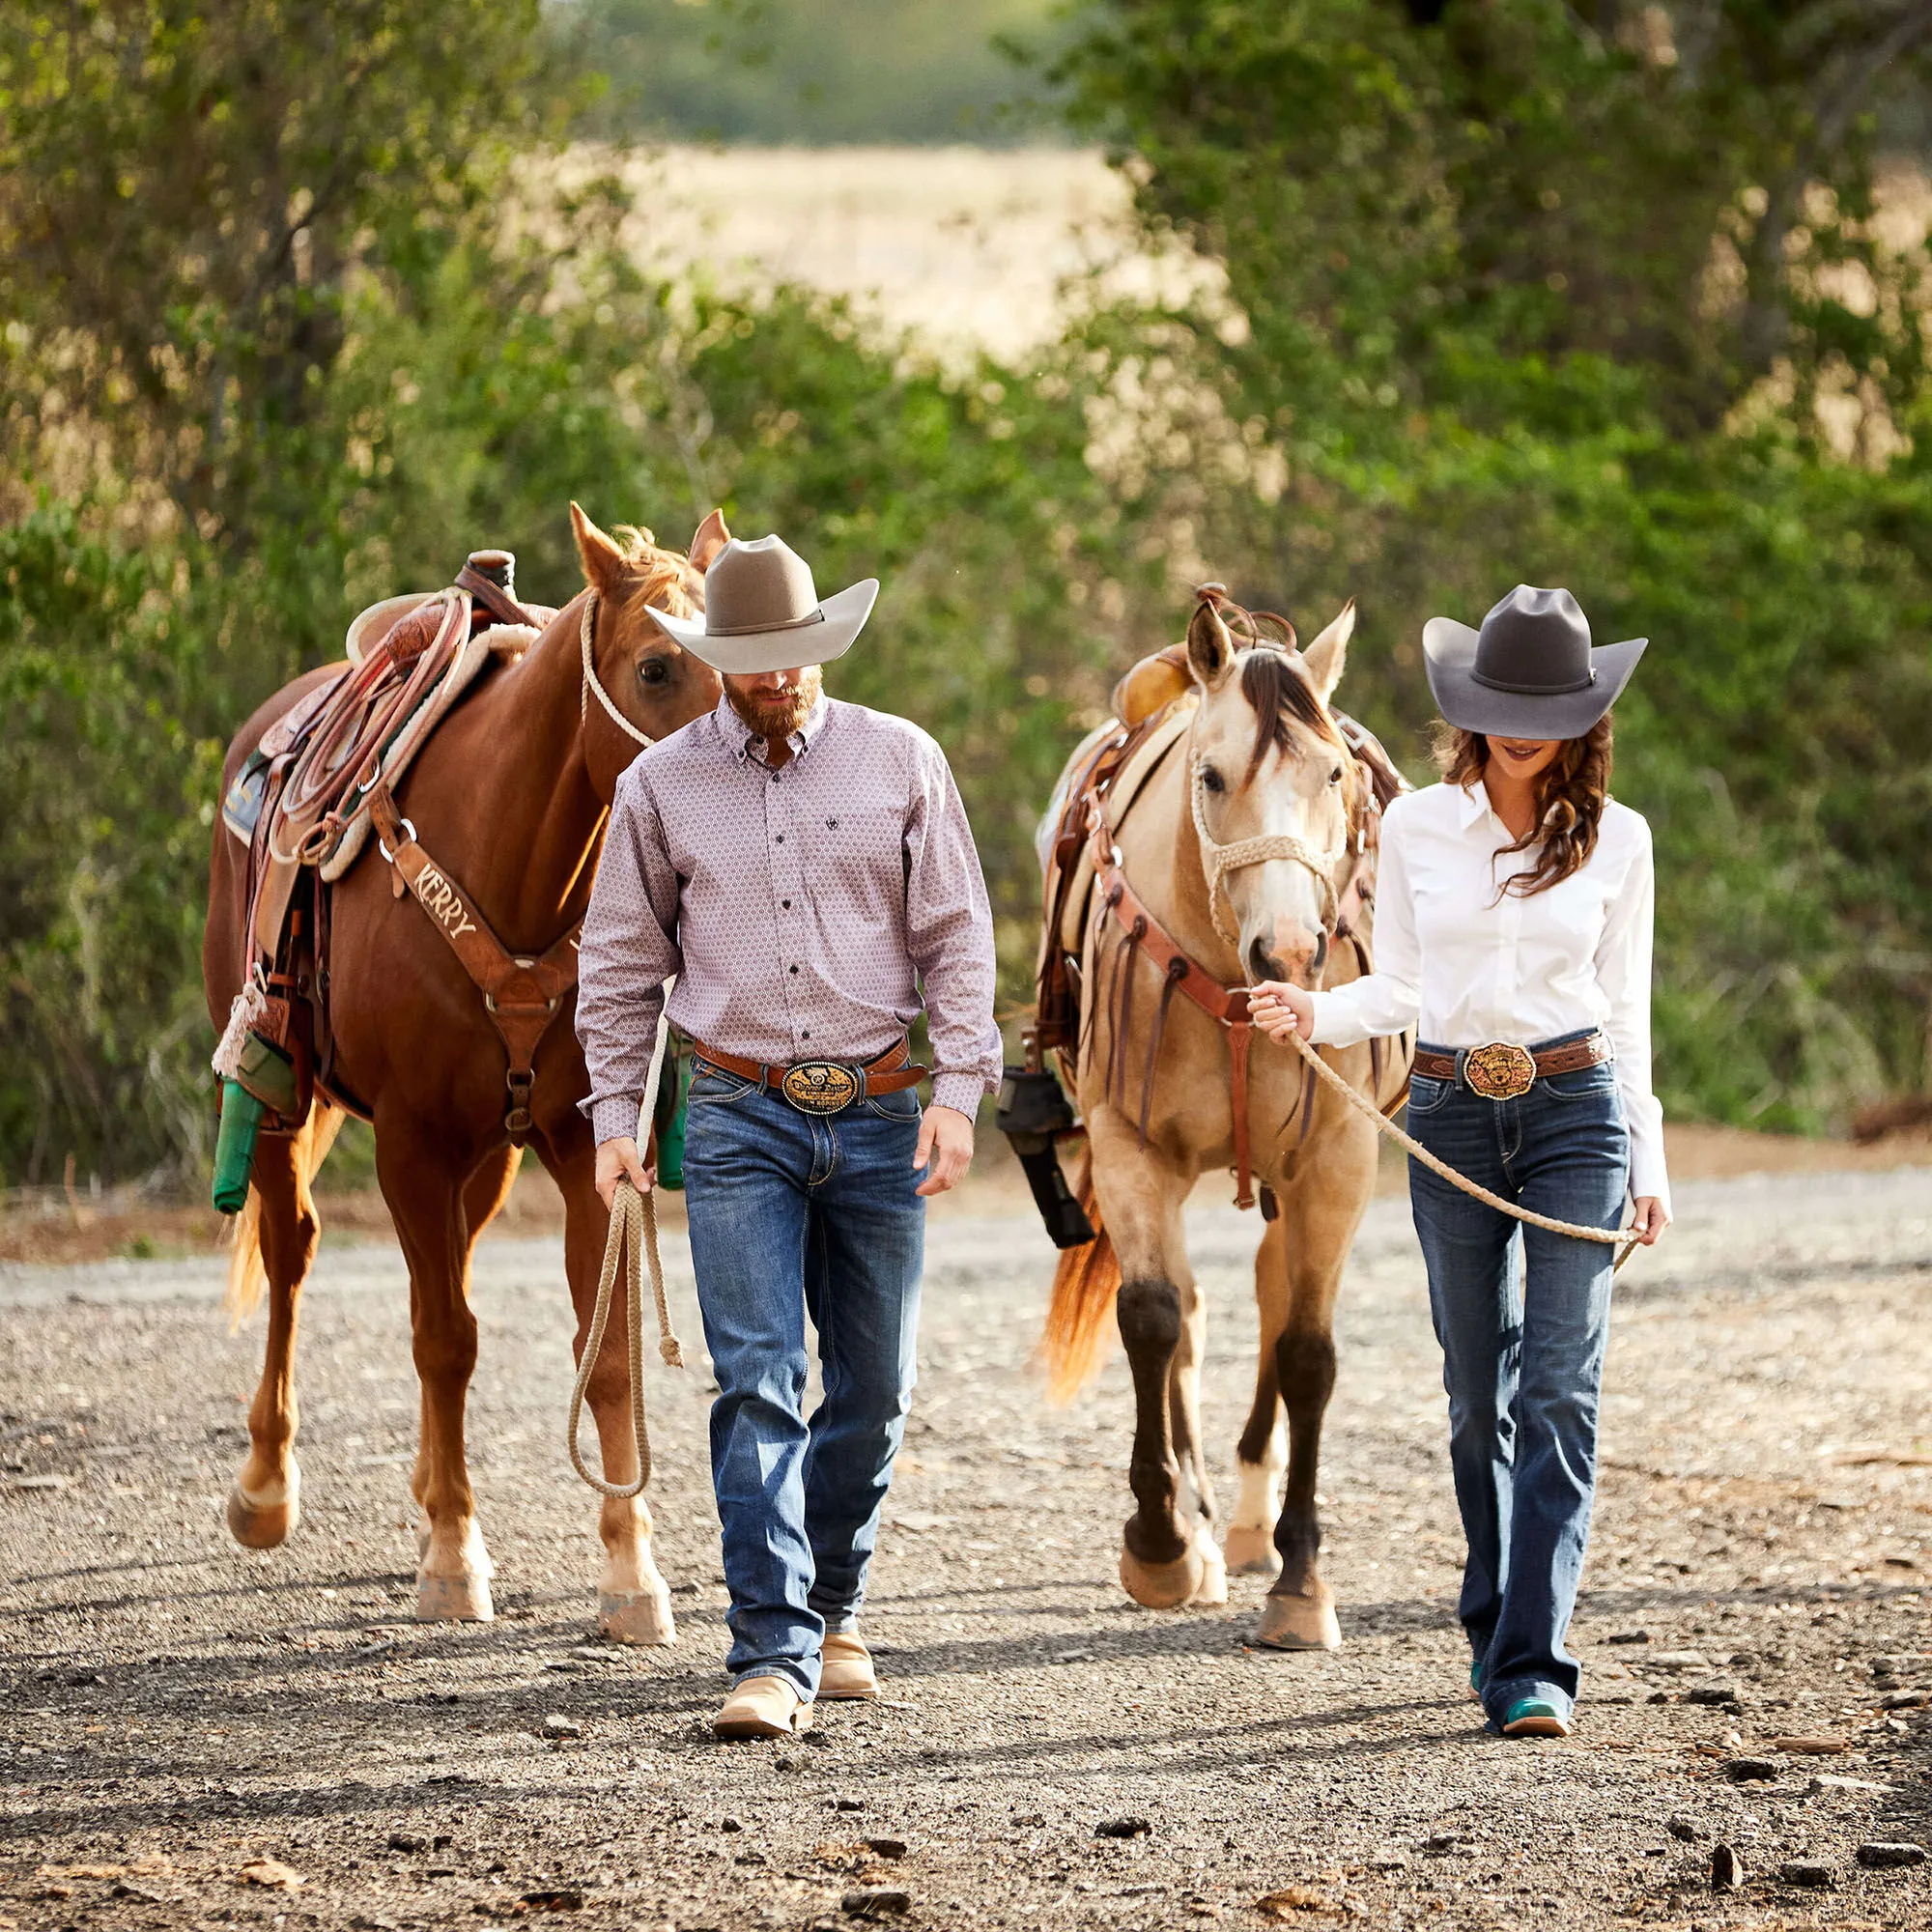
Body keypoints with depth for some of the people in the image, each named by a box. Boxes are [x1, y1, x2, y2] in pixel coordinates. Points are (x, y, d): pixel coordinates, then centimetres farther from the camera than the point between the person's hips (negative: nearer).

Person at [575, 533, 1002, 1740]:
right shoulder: (662, 785, 3)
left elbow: (957, 937, 3)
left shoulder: (902, 762, 2)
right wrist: (615, 1115, 1)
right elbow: (622, 963, 9)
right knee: (758, 1385, -11)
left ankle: (834, 1611, 28)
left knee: (873, 1388, 9)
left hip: (879, 1113, 1)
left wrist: (960, 1089, -7)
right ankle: (776, 1653, -14)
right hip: (742, 1118, -1)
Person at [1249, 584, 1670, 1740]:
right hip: (1451, 1118, 2)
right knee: (1479, 1394, 10)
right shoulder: (1417, 827, 3)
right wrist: (1315, 1015, -12)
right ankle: (1496, 1621, 28)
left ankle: (1533, 1667, -14)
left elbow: (1626, 1005, 6)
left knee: (1559, 1394, -10)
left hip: (1576, 1112, -2)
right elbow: (1400, 989, 8)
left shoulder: (1617, 840, 1)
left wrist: (1650, 1161, 4)